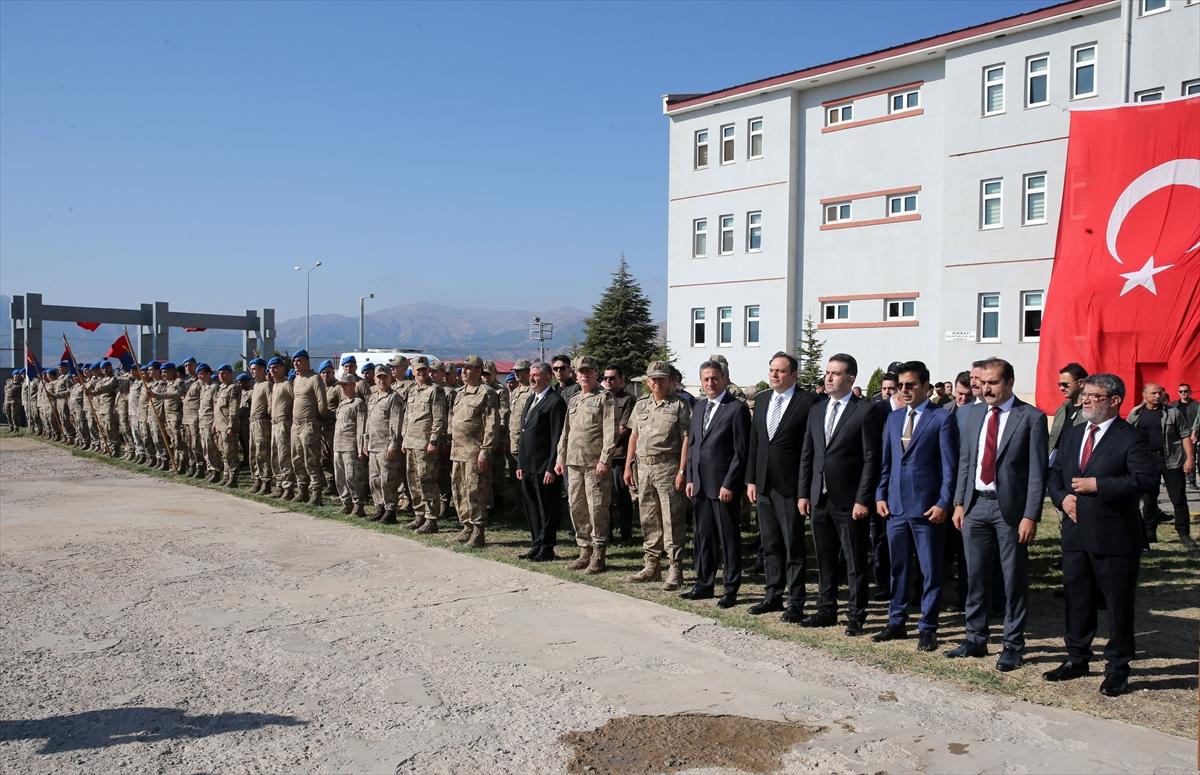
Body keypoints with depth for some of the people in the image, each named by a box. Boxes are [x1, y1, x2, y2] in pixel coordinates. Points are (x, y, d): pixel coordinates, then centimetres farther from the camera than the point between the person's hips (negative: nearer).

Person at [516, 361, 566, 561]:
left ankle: (546, 550, 9)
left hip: (543, 468, -9)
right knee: (531, 508, 14)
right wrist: (520, 464, 16)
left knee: (547, 510, 1)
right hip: (527, 467, 9)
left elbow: (557, 438, -15)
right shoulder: (530, 400, 17)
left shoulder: (555, 402, -10)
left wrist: (551, 468, -18)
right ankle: (536, 546, 24)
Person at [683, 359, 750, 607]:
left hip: (723, 485, -7)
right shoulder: (699, 406, 13)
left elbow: (741, 451, -12)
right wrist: (690, 478, 10)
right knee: (703, 535, 14)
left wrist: (728, 484, -15)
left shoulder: (737, 408, -9)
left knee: (729, 538, 3)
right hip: (700, 483, 7)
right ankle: (704, 584, 25)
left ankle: (731, 589, 12)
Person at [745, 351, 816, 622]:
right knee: (770, 545, 15)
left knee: (793, 546, 1)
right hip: (764, 486, 6)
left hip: (790, 486, -6)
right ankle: (773, 596, 26)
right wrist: (751, 480, 10)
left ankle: (796, 602, 10)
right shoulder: (761, 401, 12)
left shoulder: (808, 401, -8)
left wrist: (805, 488, -13)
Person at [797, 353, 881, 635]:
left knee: (855, 562, 4)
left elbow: (871, 459, -10)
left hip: (849, 501, -6)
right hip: (819, 498, 6)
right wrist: (803, 493, 8)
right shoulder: (816, 410, 11)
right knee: (824, 559, 14)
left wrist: (863, 500, -14)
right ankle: (826, 610, 26)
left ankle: (856, 616, 15)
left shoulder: (865, 412, -8)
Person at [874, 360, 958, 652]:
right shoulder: (893, 418, 12)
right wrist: (880, 495, 6)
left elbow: (949, 465, -7)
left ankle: (928, 628, 15)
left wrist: (944, 503, -13)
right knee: (898, 567, 13)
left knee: (930, 571, 5)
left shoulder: (942, 419, -5)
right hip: (895, 505, 5)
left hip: (927, 507, -5)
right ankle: (897, 622, 25)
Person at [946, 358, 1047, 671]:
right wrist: (959, 503, 7)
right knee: (975, 576, 12)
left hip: (1010, 508, -5)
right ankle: (976, 638, 24)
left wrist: (1031, 516, -13)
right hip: (975, 505, 5)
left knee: (1014, 580, 5)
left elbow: (1037, 472, -9)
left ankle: (1013, 645, 18)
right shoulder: (973, 413, 8)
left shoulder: (1031, 417, -7)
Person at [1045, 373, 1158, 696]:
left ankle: (1117, 667, 18)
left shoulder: (1131, 438, -8)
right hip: (1076, 534, 6)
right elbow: (1054, 473, 17)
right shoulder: (1072, 434, 12)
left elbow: (1148, 479, -19)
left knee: (1118, 605, 5)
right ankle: (1077, 658, 29)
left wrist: (1098, 485, -21)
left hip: (1115, 537, -6)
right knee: (1076, 599, 15)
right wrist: (1062, 497, -3)